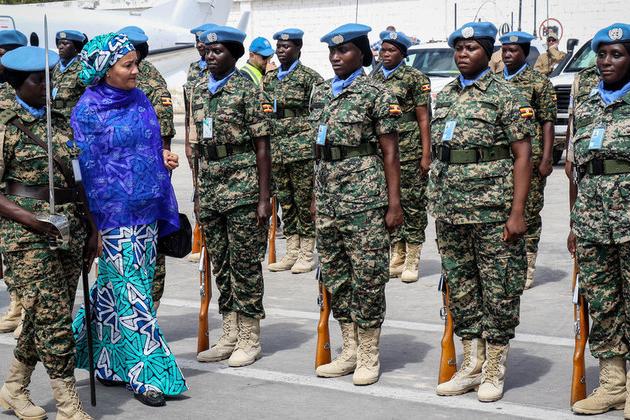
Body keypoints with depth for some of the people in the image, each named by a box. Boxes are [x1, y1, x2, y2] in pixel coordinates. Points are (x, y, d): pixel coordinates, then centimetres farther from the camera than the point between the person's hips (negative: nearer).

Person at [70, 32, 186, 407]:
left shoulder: (140, 100, 9)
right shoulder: (88, 111, -9)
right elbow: (83, 167, -8)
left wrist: (163, 157, 0)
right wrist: (90, 224, -11)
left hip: (146, 210, 6)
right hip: (114, 214, -6)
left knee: (114, 290, 14)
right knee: (130, 292, -3)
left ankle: (106, 363, 29)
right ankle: (147, 374, 3)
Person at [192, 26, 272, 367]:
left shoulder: (248, 90, -6)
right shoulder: (199, 91, 12)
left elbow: (262, 147, -8)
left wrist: (264, 197, -12)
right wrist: (198, 194, 15)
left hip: (243, 188, -6)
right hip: (210, 189, 6)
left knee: (245, 264, 0)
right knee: (220, 265, 11)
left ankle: (250, 339, 9)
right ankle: (229, 336, 20)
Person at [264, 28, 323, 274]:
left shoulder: (309, 77, -3)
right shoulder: (269, 79, 14)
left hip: (302, 148, -6)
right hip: (276, 149, 6)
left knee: (305, 201, -1)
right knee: (285, 201, 9)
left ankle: (307, 255, 7)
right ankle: (291, 253, 17)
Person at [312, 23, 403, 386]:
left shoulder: (376, 94, -5)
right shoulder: (321, 93, 13)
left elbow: (390, 152, -6)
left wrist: (394, 203, -11)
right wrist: (317, 196, 16)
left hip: (364, 195, -7)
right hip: (328, 197, 7)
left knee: (367, 275, -2)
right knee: (335, 275, 10)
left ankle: (369, 356, 8)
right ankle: (350, 351, 22)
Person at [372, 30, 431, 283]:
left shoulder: (415, 78, -3)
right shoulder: (374, 79, 13)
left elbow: (423, 119, -5)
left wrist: (426, 155, -10)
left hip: (409, 151, -5)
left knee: (412, 202, -2)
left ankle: (412, 261, 4)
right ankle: (397, 257, 17)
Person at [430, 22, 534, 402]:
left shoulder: (506, 96, -4)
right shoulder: (444, 96, 14)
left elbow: (522, 156, -8)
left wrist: (517, 212, -15)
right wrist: (437, 205, 12)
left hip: (493, 212, -6)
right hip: (450, 212, 6)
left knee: (499, 291, 1)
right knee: (460, 289, 11)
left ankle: (494, 370, 11)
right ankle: (472, 365, 22)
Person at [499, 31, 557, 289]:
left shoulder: (539, 83, 1)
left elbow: (548, 122, -3)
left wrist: (546, 159, -11)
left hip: (529, 160, -4)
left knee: (529, 214, 1)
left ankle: (527, 267, 10)